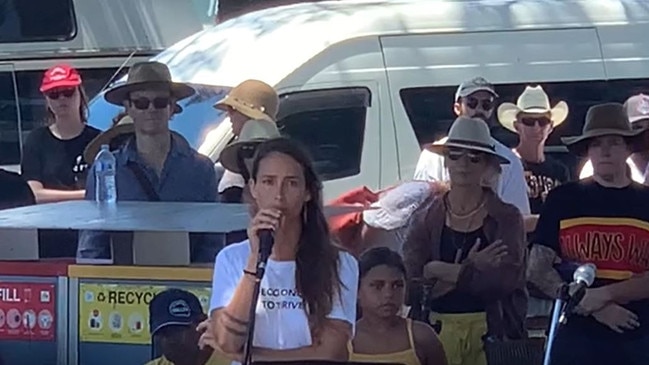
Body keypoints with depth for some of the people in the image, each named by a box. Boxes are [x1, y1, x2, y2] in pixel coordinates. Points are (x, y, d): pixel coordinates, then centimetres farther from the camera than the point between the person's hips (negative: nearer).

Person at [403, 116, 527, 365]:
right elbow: (409, 287, -2)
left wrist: (443, 272, -6)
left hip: (490, 331, -1)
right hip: (438, 331, 1)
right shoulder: (426, 220, 9)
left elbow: (505, 279, -10)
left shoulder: (506, 217, 5)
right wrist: (470, 272, -12)